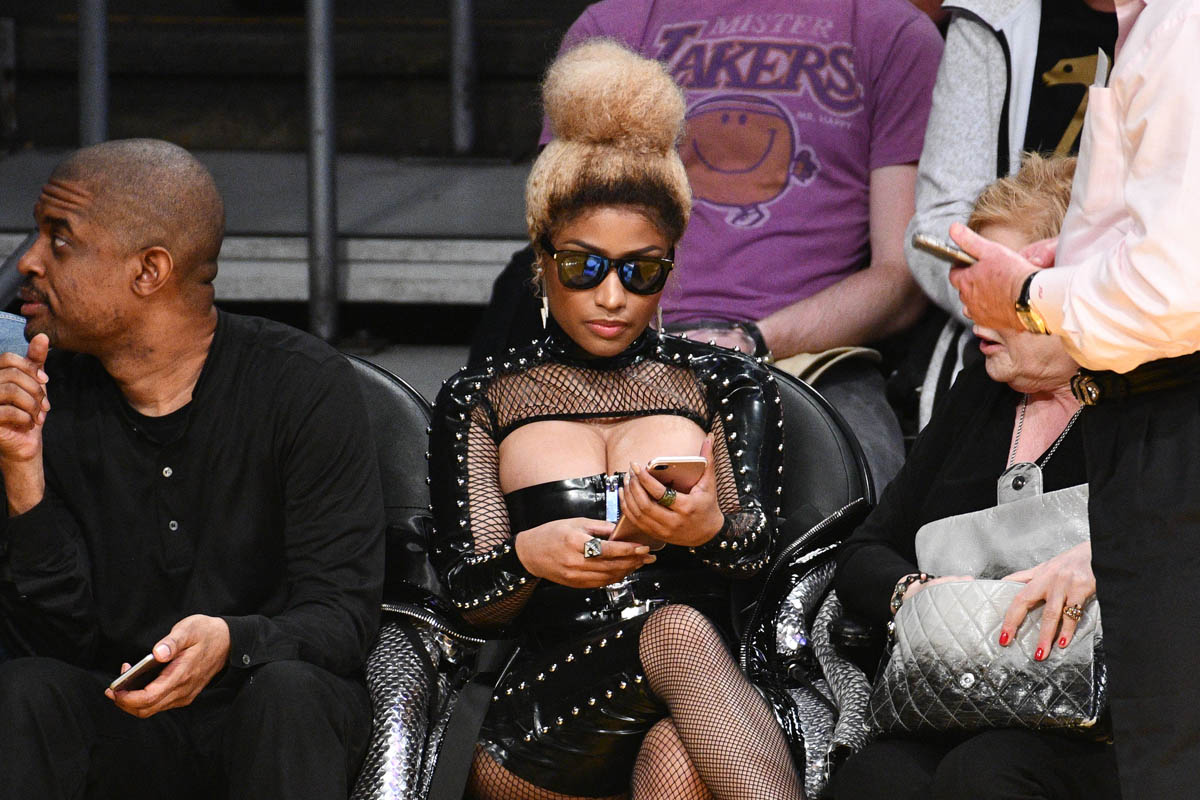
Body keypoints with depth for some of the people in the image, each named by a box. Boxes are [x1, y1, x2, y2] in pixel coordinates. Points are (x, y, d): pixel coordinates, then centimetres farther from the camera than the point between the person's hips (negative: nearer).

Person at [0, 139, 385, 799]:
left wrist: (230, 644, -35)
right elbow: (55, 638, -6)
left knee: (287, 690, -34)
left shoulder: (304, 386, -10)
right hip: (121, 733, 2)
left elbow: (342, 614, -13)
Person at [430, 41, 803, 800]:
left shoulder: (726, 386, 20)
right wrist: (529, 558, -18)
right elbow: (469, 596, 8)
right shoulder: (480, 402, 18)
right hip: (542, 723, -1)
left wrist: (708, 532, -23)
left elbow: (760, 552, 3)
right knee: (679, 633, -37)